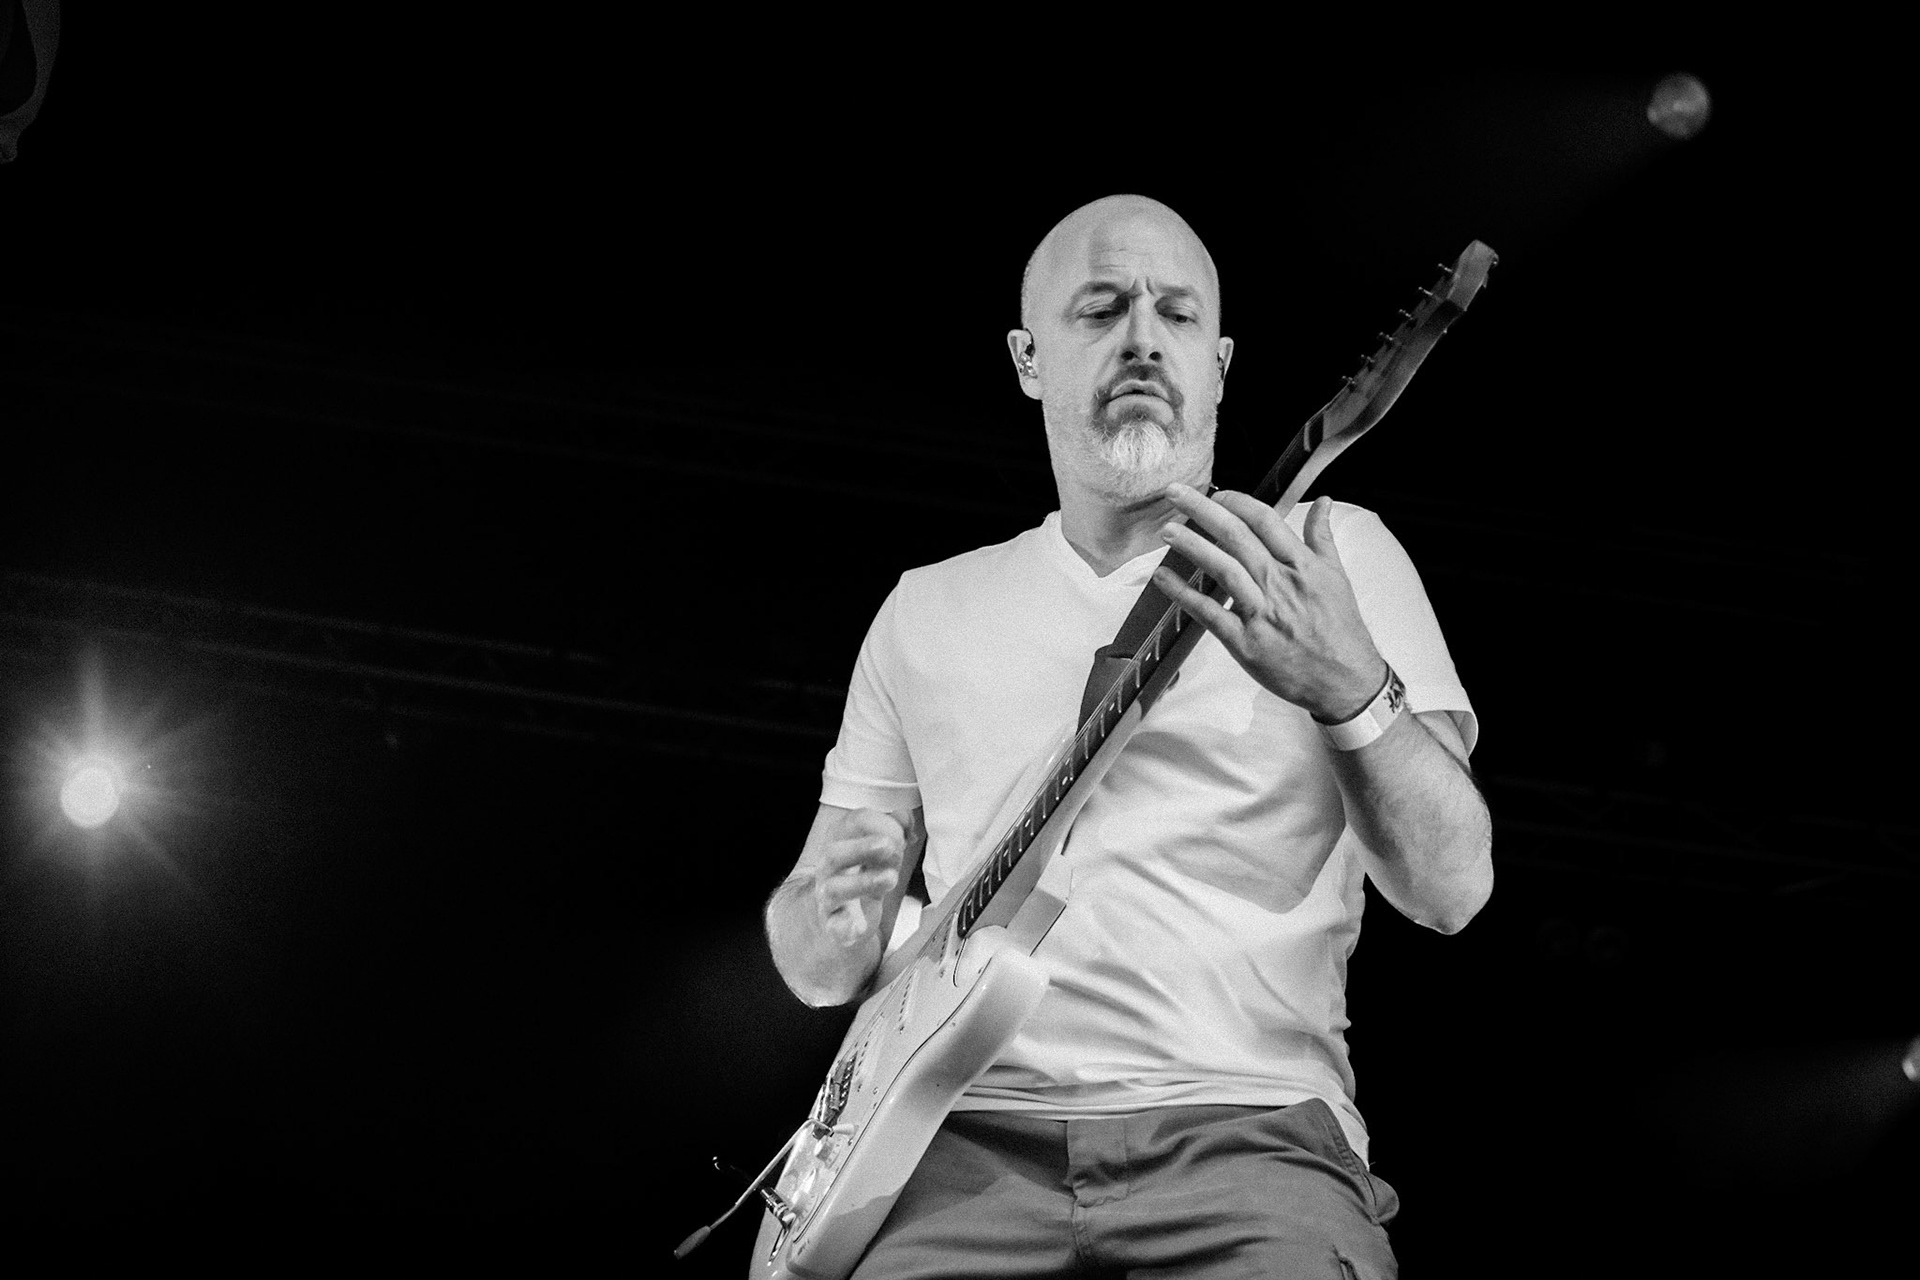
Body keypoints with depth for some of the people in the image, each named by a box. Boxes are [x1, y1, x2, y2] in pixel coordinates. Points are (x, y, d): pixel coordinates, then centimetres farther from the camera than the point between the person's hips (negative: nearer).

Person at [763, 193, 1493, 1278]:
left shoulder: (1334, 555, 10)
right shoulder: (929, 610, 18)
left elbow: (1452, 888, -2)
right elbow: (815, 968, 19)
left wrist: (1349, 689, -20)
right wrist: (836, 920, -5)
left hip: (1249, 1134, -1)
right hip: (974, 1144, 2)